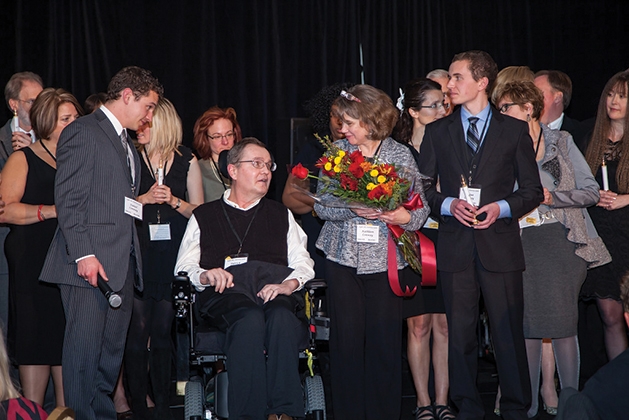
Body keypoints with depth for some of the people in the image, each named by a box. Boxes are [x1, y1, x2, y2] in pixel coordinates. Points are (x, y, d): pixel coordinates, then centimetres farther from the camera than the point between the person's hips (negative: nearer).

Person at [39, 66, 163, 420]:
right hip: (91, 261, -9)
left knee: (113, 349, 10)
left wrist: (146, 199, 9)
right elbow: (68, 200, -13)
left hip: (122, 263, 9)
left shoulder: (126, 143, 24)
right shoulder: (83, 132, -5)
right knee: (85, 349, -6)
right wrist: (83, 254, -19)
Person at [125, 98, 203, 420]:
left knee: (163, 330, 5)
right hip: (138, 250, -1)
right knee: (137, 330, -3)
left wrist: (173, 201, -7)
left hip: (173, 251, 1)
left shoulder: (186, 160, 8)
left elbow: (199, 210, 9)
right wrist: (144, 198, -11)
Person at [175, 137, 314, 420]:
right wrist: (204, 275, -7)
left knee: (281, 316, -36)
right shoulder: (204, 216, 26)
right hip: (225, 292, -1)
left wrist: (290, 283, -5)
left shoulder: (282, 216, 31)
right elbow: (183, 268, 16)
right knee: (250, 318, -38)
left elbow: (302, 263, 18)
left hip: (273, 288, 2)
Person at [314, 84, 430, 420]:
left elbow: (421, 206, 5)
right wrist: (351, 209, -15)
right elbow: (321, 205, 2)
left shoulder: (401, 155, 2)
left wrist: (406, 216, -16)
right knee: (346, 338, 2)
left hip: (385, 260, -1)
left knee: (385, 340, 0)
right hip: (343, 257, 1)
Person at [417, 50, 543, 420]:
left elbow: (533, 191, 6)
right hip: (455, 247, 2)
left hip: (500, 246, -2)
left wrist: (502, 207, -11)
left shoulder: (514, 130, 6)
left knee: (509, 331, 0)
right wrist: (449, 204, -8)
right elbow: (422, 188, 11)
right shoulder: (437, 132, 11)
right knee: (460, 332, 4)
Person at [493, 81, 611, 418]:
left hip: (561, 240, -2)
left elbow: (590, 192, 2)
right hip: (522, 244, 2)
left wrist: (549, 197, -8)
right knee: (528, 322, 1)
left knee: (562, 322, -6)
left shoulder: (561, 141, 5)